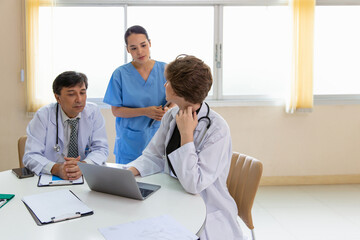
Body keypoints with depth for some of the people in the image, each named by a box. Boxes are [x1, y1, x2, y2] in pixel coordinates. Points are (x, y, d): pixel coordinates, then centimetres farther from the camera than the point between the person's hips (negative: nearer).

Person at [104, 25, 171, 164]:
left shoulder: (165, 70, 1)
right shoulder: (120, 74, -3)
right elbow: (116, 110, -4)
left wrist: (167, 111, -17)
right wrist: (145, 112, -17)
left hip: (159, 138, 1)